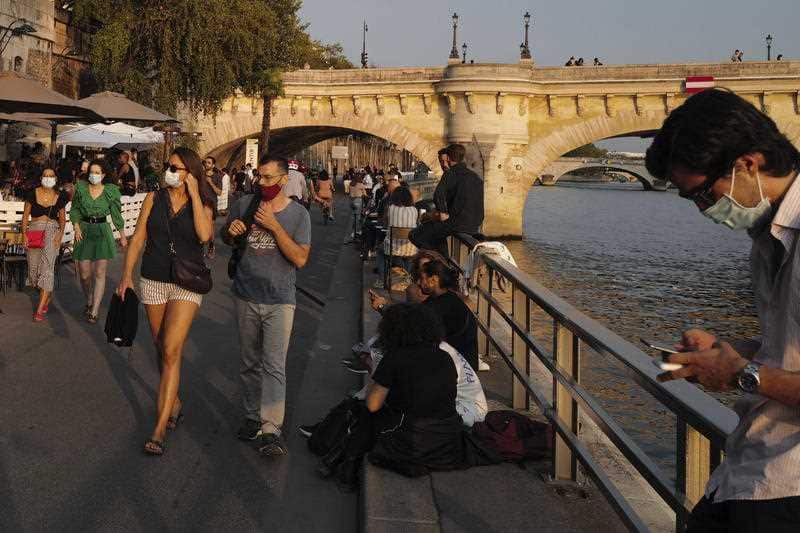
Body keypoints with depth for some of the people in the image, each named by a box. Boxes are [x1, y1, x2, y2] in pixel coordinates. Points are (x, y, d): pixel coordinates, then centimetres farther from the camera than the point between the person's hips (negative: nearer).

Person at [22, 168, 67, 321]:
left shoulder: (59, 197, 5)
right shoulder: (33, 194, 2)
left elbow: (62, 218, 13)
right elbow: (25, 215, 6)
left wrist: (60, 233, -3)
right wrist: (24, 234, -4)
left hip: (52, 232, -1)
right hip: (34, 232, 1)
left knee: (47, 267, -13)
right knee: (34, 267, 3)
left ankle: (40, 309, -14)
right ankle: (47, 296, 33)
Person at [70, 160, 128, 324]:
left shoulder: (110, 191, -1)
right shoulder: (81, 188, 1)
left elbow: (116, 214, 8)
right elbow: (74, 209, 10)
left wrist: (122, 235, 11)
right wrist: (76, 226, -5)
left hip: (102, 232, -1)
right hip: (84, 232, 1)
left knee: (100, 273, -7)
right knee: (84, 273, 1)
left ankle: (94, 311, -5)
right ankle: (89, 302, 27)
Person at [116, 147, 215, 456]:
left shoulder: (201, 205, -2)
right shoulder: (154, 199, 3)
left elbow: (204, 235, -21)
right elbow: (138, 238, 5)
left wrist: (194, 195, -16)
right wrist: (126, 275, -2)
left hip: (186, 284, -3)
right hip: (152, 281, 3)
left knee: (171, 351, -14)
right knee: (161, 349, 14)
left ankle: (159, 429, -14)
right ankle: (175, 402, 36)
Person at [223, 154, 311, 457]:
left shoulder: (298, 214, -7)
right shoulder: (244, 205, 1)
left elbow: (300, 259, -15)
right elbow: (226, 238, 16)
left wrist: (274, 225, -21)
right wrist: (231, 232, -8)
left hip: (279, 301, -3)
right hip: (246, 298, 4)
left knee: (274, 366, -11)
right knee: (250, 363, 14)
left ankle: (271, 429, -10)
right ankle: (253, 416, 28)